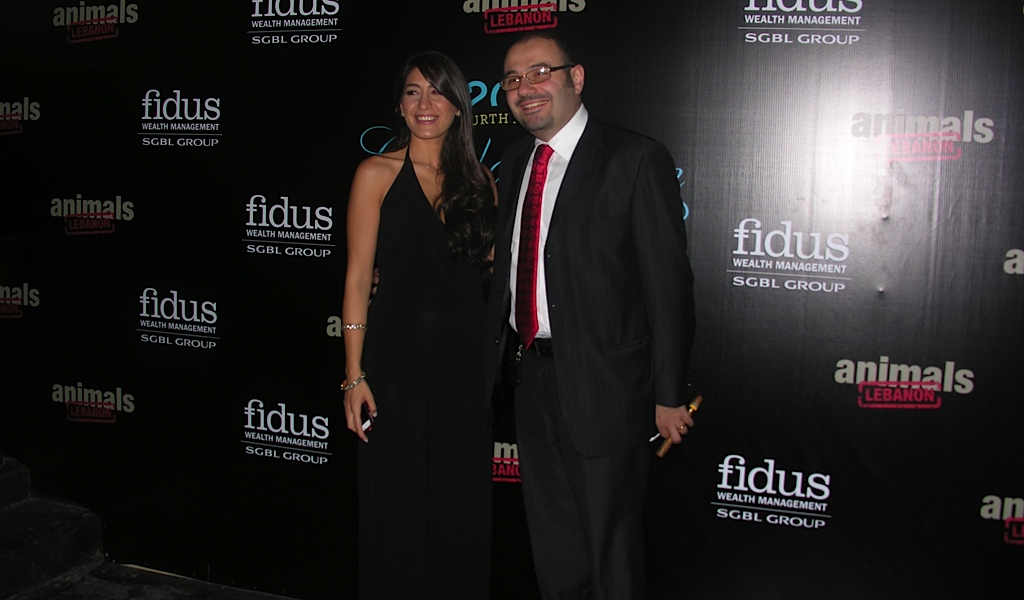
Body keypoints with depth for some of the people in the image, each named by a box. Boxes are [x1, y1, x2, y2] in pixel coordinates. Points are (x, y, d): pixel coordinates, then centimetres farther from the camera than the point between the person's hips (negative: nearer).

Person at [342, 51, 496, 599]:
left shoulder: (479, 179, 10)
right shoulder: (378, 173, -1)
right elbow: (358, 277, -5)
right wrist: (355, 374, -10)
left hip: (466, 360, 3)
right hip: (397, 356, -3)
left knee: (462, 506, 12)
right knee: (398, 507, 6)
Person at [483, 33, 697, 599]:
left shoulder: (635, 159, -13)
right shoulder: (515, 162, 9)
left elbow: (668, 283, -14)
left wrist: (668, 394, -14)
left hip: (603, 383, -6)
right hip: (532, 377, 7)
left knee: (610, 542, 10)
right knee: (551, 539, 22)